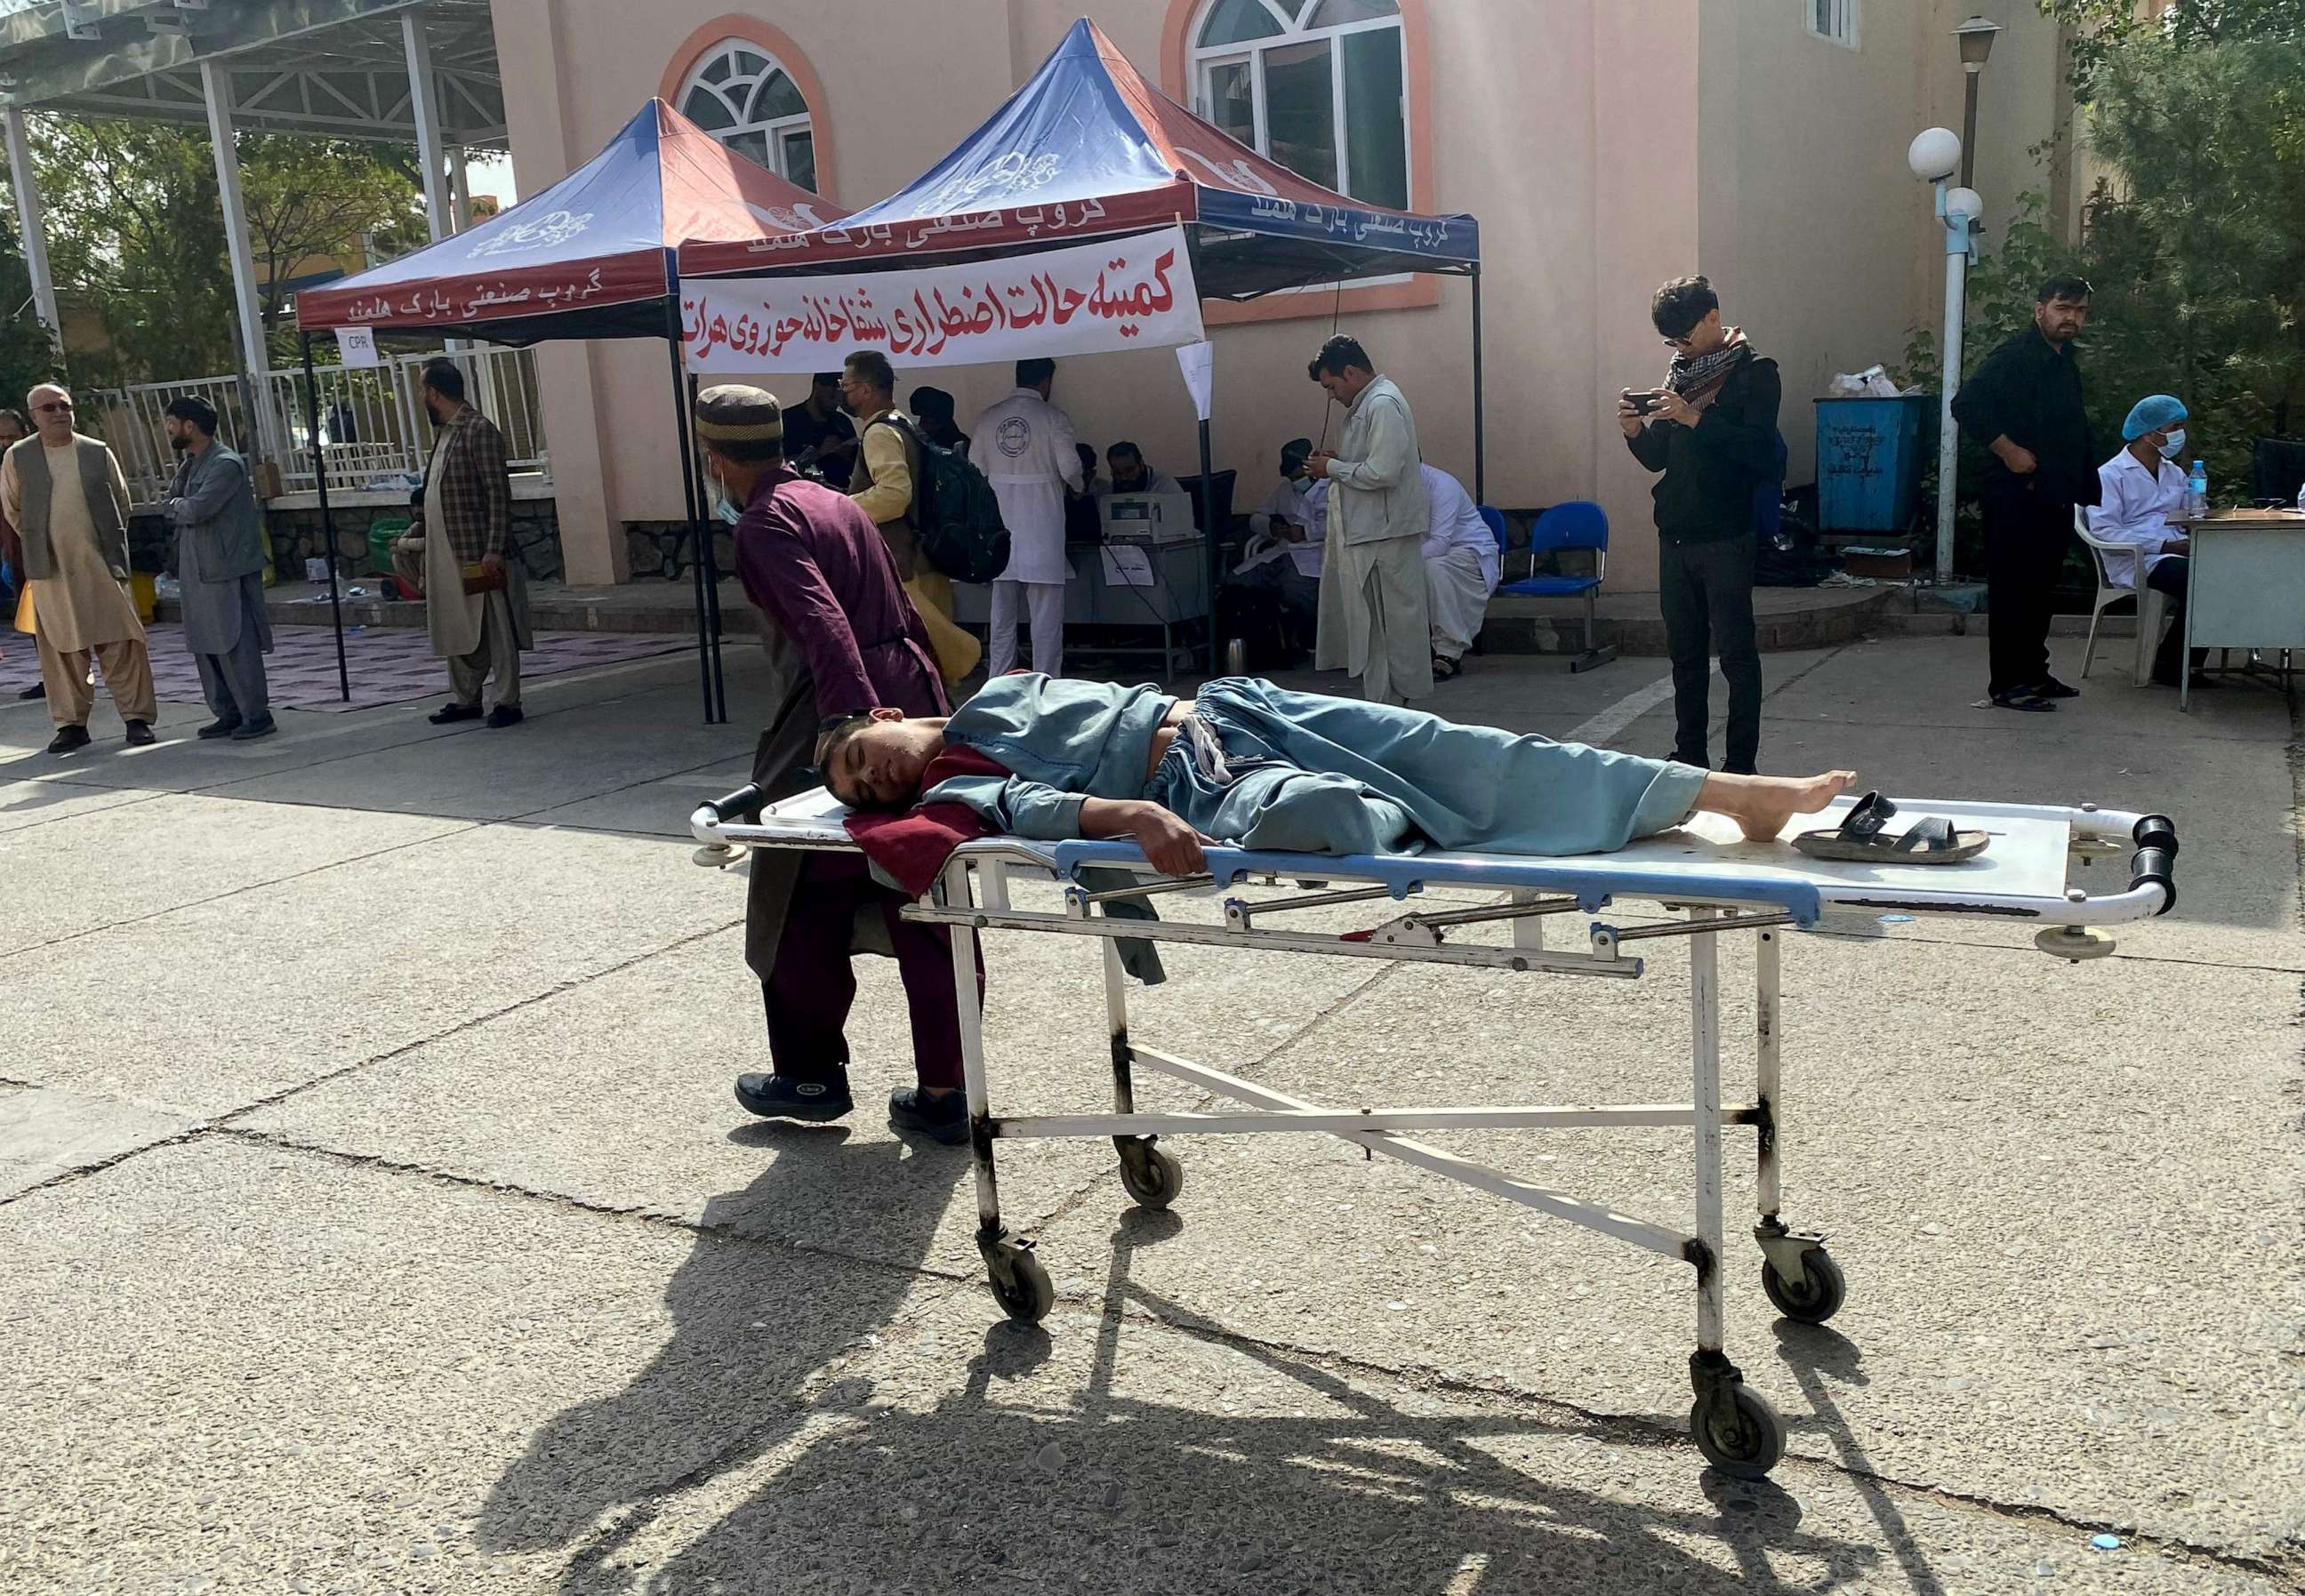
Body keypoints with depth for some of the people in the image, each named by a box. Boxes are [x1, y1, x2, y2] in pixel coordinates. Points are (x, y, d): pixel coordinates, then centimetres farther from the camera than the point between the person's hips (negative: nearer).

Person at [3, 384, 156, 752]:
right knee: (61, 649, 4)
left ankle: (137, 717, 5)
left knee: (121, 643, -1)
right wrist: (40, 542, 13)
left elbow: (121, 500, 15)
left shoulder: (98, 452, 4)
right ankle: (71, 724, 12)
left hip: (101, 564, 0)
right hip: (50, 570, 0)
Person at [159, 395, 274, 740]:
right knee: (205, 646, 11)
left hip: (228, 571, -9)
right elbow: (172, 501, 12)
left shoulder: (226, 465, -14)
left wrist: (171, 506, -3)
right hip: (198, 571, 9)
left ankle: (257, 715, 0)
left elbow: (195, 509, -22)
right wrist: (175, 505, -8)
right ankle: (229, 714, 18)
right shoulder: (190, 463, 16)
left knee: (236, 645, -6)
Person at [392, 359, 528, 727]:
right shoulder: (444, 433, 16)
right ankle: (465, 699, 22)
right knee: (455, 630, 13)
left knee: (496, 629, -1)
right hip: (446, 553, 9)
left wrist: (494, 549, -20)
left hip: (479, 553, -9)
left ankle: (508, 703, 5)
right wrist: (417, 528, 17)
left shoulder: (479, 430, -12)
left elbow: (499, 493, -16)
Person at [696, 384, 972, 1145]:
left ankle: (811, 1076, 23)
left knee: (804, 904, 10)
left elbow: (823, 625, -22)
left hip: (842, 713, -8)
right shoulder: (836, 503, 18)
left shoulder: (766, 523, -7)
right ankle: (946, 1089, 14)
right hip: (914, 697, 8)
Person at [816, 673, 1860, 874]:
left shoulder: (999, 692, 21)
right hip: (1211, 791, -5)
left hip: (1224, 712, 5)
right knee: (1328, 811, -41)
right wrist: (1125, 814, -34)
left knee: (1471, 756, -10)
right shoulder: (952, 795, 3)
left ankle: (1746, 795, -9)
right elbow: (1027, 803, -17)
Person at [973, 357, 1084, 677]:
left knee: (1002, 608, 11)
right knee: (1046, 611, 1)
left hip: (1001, 524, 4)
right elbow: (1069, 468, -10)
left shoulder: (987, 419, 5)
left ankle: (999, 683, 15)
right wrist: (1077, 487, 12)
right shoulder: (1053, 417, -6)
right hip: (1042, 526, -4)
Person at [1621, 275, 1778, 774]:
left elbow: (1759, 452, -16)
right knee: (1685, 652, 11)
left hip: (1725, 539, -6)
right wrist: (1635, 430, -5)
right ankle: (1689, 757, 19)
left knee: (1736, 653, -2)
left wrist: (1695, 418, -23)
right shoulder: (1680, 372, 14)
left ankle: (1741, 766, 2)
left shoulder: (1754, 372, -4)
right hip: (1675, 536, 6)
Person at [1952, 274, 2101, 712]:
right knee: (2013, 589, -5)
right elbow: (1966, 404, -22)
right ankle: (2008, 684, -1)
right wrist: (2008, 451, -20)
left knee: (2040, 588, 14)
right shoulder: (2015, 356, -11)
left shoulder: (2065, 362, 18)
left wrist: (2086, 487, 17)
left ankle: (2033, 673, 23)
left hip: (2055, 497, 9)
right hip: (2018, 494, -9)